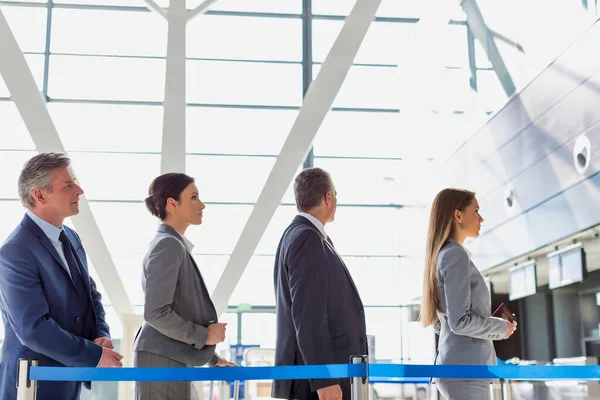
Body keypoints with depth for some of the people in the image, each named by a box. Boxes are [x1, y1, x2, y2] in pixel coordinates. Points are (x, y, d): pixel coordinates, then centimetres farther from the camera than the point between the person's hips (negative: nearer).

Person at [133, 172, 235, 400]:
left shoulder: (175, 245, 15)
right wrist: (204, 336, -12)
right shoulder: (169, 245, -13)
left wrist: (211, 359, 22)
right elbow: (156, 312, -21)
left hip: (172, 361, 9)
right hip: (162, 361, -9)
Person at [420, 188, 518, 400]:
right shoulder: (456, 255, -12)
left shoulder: (442, 256, 16)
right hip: (465, 370, -10)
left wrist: (493, 324, 13)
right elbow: (460, 321, -19)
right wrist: (501, 327, -4)